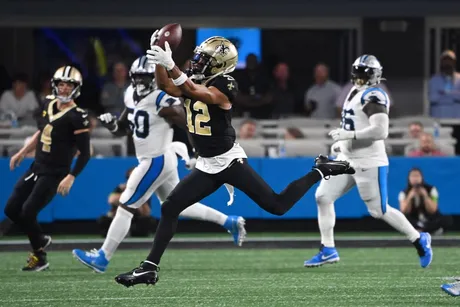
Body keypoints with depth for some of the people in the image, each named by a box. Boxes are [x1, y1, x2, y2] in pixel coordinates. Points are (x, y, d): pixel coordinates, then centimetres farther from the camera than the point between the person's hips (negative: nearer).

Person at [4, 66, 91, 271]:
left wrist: (70, 177, -24)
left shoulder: (76, 116, -18)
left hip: (54, 174, -8)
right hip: (37, 168, 8)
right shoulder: (48, 104, 5)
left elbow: (85, 153, -18)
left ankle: (39, 257, 5)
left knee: (27, 212, -14)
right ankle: (41, 240, 28)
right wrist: (22, 153, 23)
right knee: (11, 209, 7)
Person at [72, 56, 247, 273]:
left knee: (125, 207, -5)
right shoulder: (132, 96, 6)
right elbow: (124, 128, 16)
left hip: (156, 162, -10)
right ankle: (230, 222, 27)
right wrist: (112, 124, -4)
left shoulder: (162, 101, -21)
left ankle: (102, 258, 2)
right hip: (153, 160, 10)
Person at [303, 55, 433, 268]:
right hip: (347, 159, 9)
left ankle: (419, 240, 16)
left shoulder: (373, 96, -18)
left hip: (368, 163, -9)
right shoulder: (355, 92, 12)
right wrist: (342, 142, 15)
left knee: (379, 211, -2)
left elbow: (380, 131, -29)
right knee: (323, 197, 4)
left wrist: (350, 135, -27)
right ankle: (328, 250, 11)